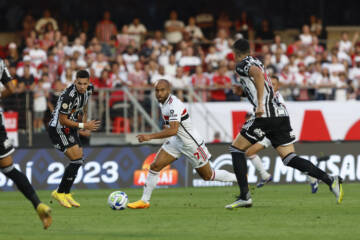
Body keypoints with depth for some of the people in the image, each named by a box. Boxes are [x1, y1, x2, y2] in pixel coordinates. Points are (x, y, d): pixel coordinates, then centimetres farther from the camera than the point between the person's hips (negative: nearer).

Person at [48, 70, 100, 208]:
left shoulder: (89, 89, -3)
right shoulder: (69, 96, -30)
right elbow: (63, 120, -24)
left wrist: (84, 117, 17)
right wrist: (84, 126, -24)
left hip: (70, 128, 9)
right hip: (58, 128, -9)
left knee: (78, 162, 6)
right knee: (77, 160, -16)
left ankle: (65, 194, 17)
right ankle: (60, 193, -6)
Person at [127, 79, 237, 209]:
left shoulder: (174, 105, -29)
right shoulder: (163, 102, 0)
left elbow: (173, 130, -39)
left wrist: (150, 136, -41)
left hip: (191, 143, -8)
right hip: (176, 141, 8)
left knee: (208, 176, 8)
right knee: (155, 166, -5)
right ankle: (144, 201, 1)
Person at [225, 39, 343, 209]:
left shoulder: (242, 65, 0)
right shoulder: (256, 62, 25)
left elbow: (258, 74, -22)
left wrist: (260, 104, -27)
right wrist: (240, 87, 48)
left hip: (266, 114, -8)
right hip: (281, 114, 8)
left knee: (236, 148, 6)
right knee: (289, 158, 4)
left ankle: (245, 196, -2)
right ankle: (330, 180, -14)